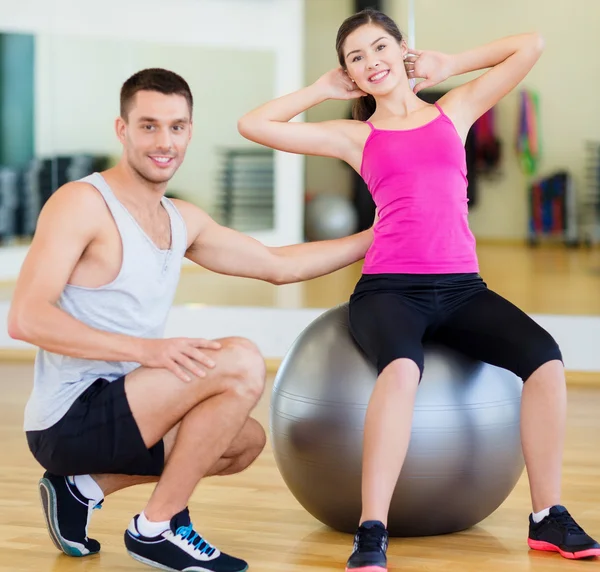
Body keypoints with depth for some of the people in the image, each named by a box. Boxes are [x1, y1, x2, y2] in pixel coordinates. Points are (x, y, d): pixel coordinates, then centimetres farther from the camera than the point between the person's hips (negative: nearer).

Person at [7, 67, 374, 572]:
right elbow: (27, 319, -22)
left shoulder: (183, 221, 12)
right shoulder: (81, 203, -13)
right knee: (242, 363, -19)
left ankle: (86, 486, 15)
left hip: (117, 413, 9)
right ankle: (158, 528, -9)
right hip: (69, 419, -9)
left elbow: (279, 265, 22)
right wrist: (145, 348, -29)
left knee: (247, 440, 25)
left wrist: (378, 236, 22)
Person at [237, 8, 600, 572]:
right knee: (403, 369, -37)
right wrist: (323, 89, 16)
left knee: (545, 358, -24)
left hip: (461, 287, 3)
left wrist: (447, 65, 22)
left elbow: (530, 45, 19)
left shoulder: (453, 110, 18)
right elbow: (252, 124, 9)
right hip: (388, 287, -2)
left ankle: (548, 519, -11)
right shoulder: (353, 136, 13)